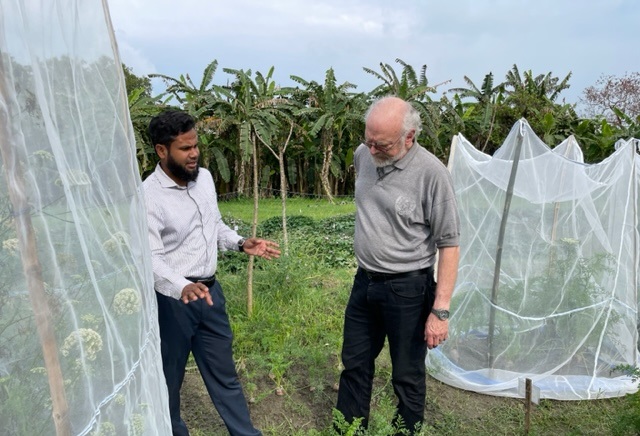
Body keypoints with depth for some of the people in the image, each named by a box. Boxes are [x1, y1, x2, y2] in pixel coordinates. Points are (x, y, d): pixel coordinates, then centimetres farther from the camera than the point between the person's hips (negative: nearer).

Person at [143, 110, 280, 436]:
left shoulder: (204, 178, 3)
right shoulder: (149, 196, -19)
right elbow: (151, 259, -26)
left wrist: (241, 244, 1)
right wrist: (182, 287, -42)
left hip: (210, 290, 7)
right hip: (172, 299, -6)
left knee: (224, 373, 19)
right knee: (168, 378, 15)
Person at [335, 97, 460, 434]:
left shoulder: (431, 174, -19)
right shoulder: (362, 155, -1)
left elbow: (449, 244, -17)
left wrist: (440, 310, -19)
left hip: (407, 290, -6)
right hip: (364, 282, 6)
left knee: (407, 376, 11)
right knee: (355, 366, 19)